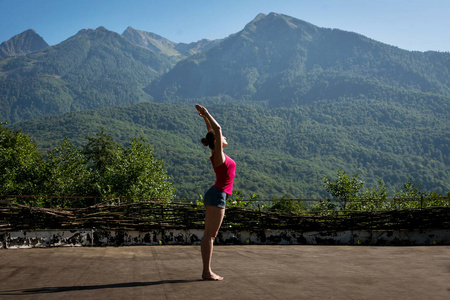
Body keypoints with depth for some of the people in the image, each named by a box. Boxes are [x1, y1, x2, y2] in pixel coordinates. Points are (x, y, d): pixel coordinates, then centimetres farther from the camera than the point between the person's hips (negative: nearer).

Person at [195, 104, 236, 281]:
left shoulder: (218, 154, 14)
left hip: (216, 196, 10)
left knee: (211, 235, 9)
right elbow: (217, 129, -15)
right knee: (209, 235, -8)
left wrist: (205, 117, 22)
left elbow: (213, 131, 25)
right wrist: (206, 115, -7)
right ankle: (207, 272, -5)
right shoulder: (218, 154, -9)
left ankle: (207, 271, 12)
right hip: (217, 195, -10)